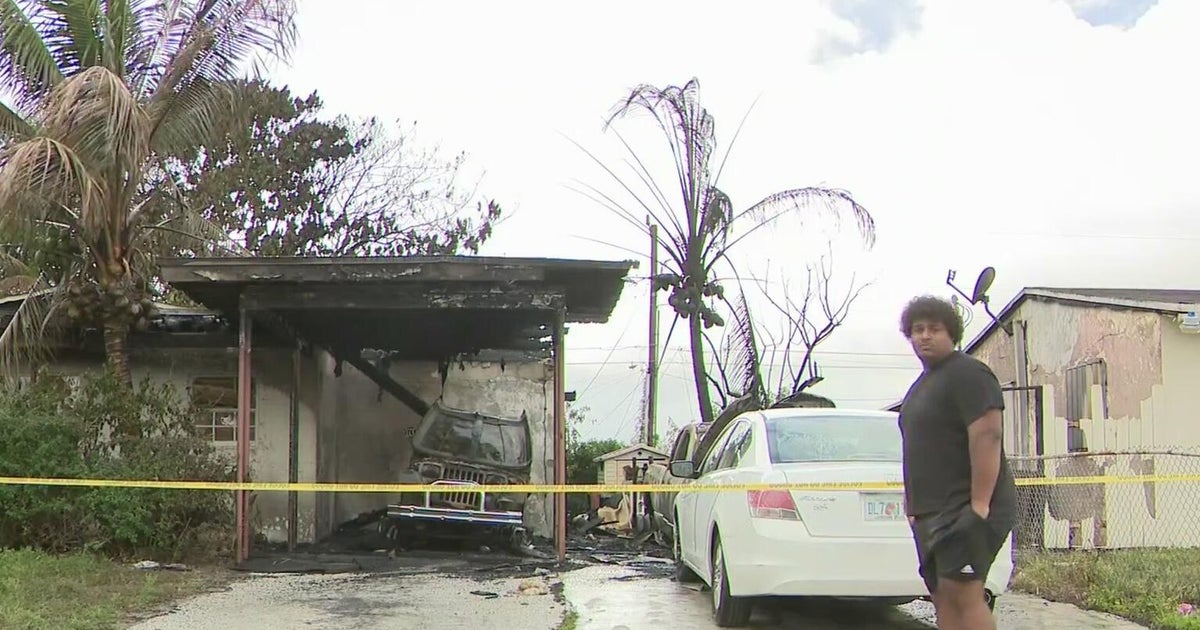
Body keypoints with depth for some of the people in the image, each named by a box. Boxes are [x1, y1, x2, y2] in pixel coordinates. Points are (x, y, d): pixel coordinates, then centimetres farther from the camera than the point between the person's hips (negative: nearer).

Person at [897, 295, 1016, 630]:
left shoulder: (967, 374, -10)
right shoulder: (924, 382, 22)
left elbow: (987, 437, -20)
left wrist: (980, 504, -25)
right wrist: (914, 503, 20)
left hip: (964, 510, -10)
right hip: (933, 512, 10)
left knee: (961, 592, -17)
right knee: (942, 598, 8)